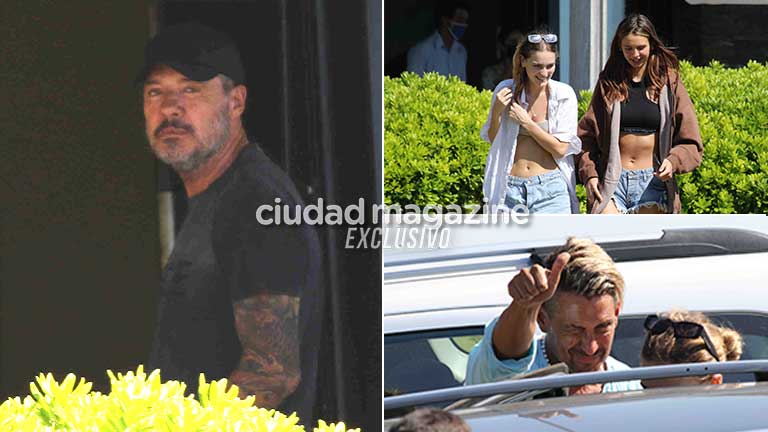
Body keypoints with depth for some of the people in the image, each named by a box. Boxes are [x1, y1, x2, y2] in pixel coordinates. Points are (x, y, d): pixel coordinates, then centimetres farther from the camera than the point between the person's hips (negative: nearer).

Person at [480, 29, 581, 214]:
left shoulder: (563, 94, -3)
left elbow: (561, 149, -5)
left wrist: (527, 122, -10)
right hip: (510, 189, 2)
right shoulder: (505, 90, 1)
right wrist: (497, 112, -8)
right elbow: (493, 141, 10)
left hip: (550, 189, -2)